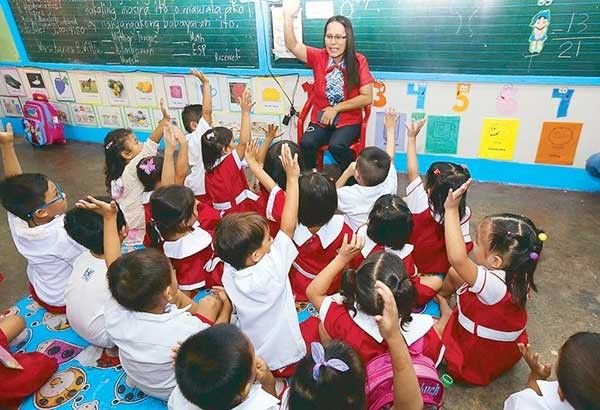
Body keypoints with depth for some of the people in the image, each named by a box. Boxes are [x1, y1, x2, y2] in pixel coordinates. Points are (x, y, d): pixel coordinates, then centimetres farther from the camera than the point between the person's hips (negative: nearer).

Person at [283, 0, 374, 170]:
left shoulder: (359, 61, -8)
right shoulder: (318, 57, -2)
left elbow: (367, 97, -10)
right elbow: (292, 45, -15)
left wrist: (336, 108, -14)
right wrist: (288, 16, -29)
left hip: (348, 121, -2)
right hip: (321, 119, 2)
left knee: (336, 146, -31)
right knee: (306, 143, -26)